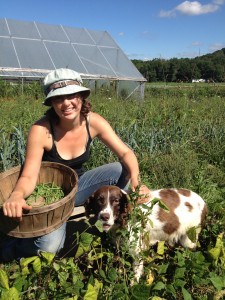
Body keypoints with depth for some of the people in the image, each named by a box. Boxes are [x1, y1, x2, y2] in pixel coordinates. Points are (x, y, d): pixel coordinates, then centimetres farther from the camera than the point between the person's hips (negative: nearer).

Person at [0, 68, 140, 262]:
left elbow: (126, 153, -16)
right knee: (48, 247, -26)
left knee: (121, 171, -19)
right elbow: (29, 177, -25)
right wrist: (17, 195, -49)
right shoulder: (41, 130, -26)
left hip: (78, 184, 4)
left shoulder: (93, 122, -16)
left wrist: (135, 176, -37)